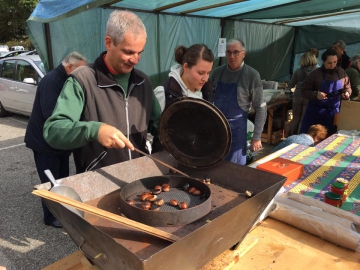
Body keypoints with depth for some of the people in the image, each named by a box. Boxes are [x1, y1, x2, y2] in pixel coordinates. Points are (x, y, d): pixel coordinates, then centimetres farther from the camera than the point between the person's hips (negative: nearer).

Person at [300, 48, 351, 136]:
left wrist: (346, 92, -6)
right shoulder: (315, 74, -9)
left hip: (334, 112, 4)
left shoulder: (341, 72, 4)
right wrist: (316, 95, -26)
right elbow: (305, 91, -8)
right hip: (316, 112, -4)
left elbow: (347, 87, 16)